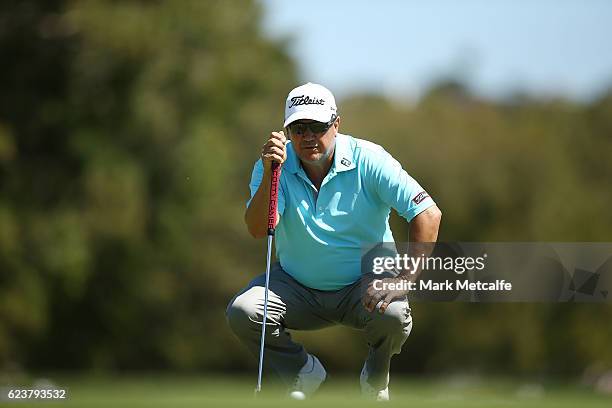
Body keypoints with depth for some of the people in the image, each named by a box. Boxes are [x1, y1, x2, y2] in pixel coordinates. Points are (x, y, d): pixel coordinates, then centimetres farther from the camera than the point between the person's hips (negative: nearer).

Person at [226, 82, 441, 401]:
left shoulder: (368, 160, -14)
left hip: (365, 284, -2)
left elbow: (428, 214, -17)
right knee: (241, 312, -23)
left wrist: (404, 279, -24)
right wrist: (269, 173, -35)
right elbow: (258, 229, -22)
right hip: (297, 286, 2)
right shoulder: (274, 165, -8)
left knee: (393, 315, -34)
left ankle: (375, 377, 4)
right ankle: (304, 372, 7)